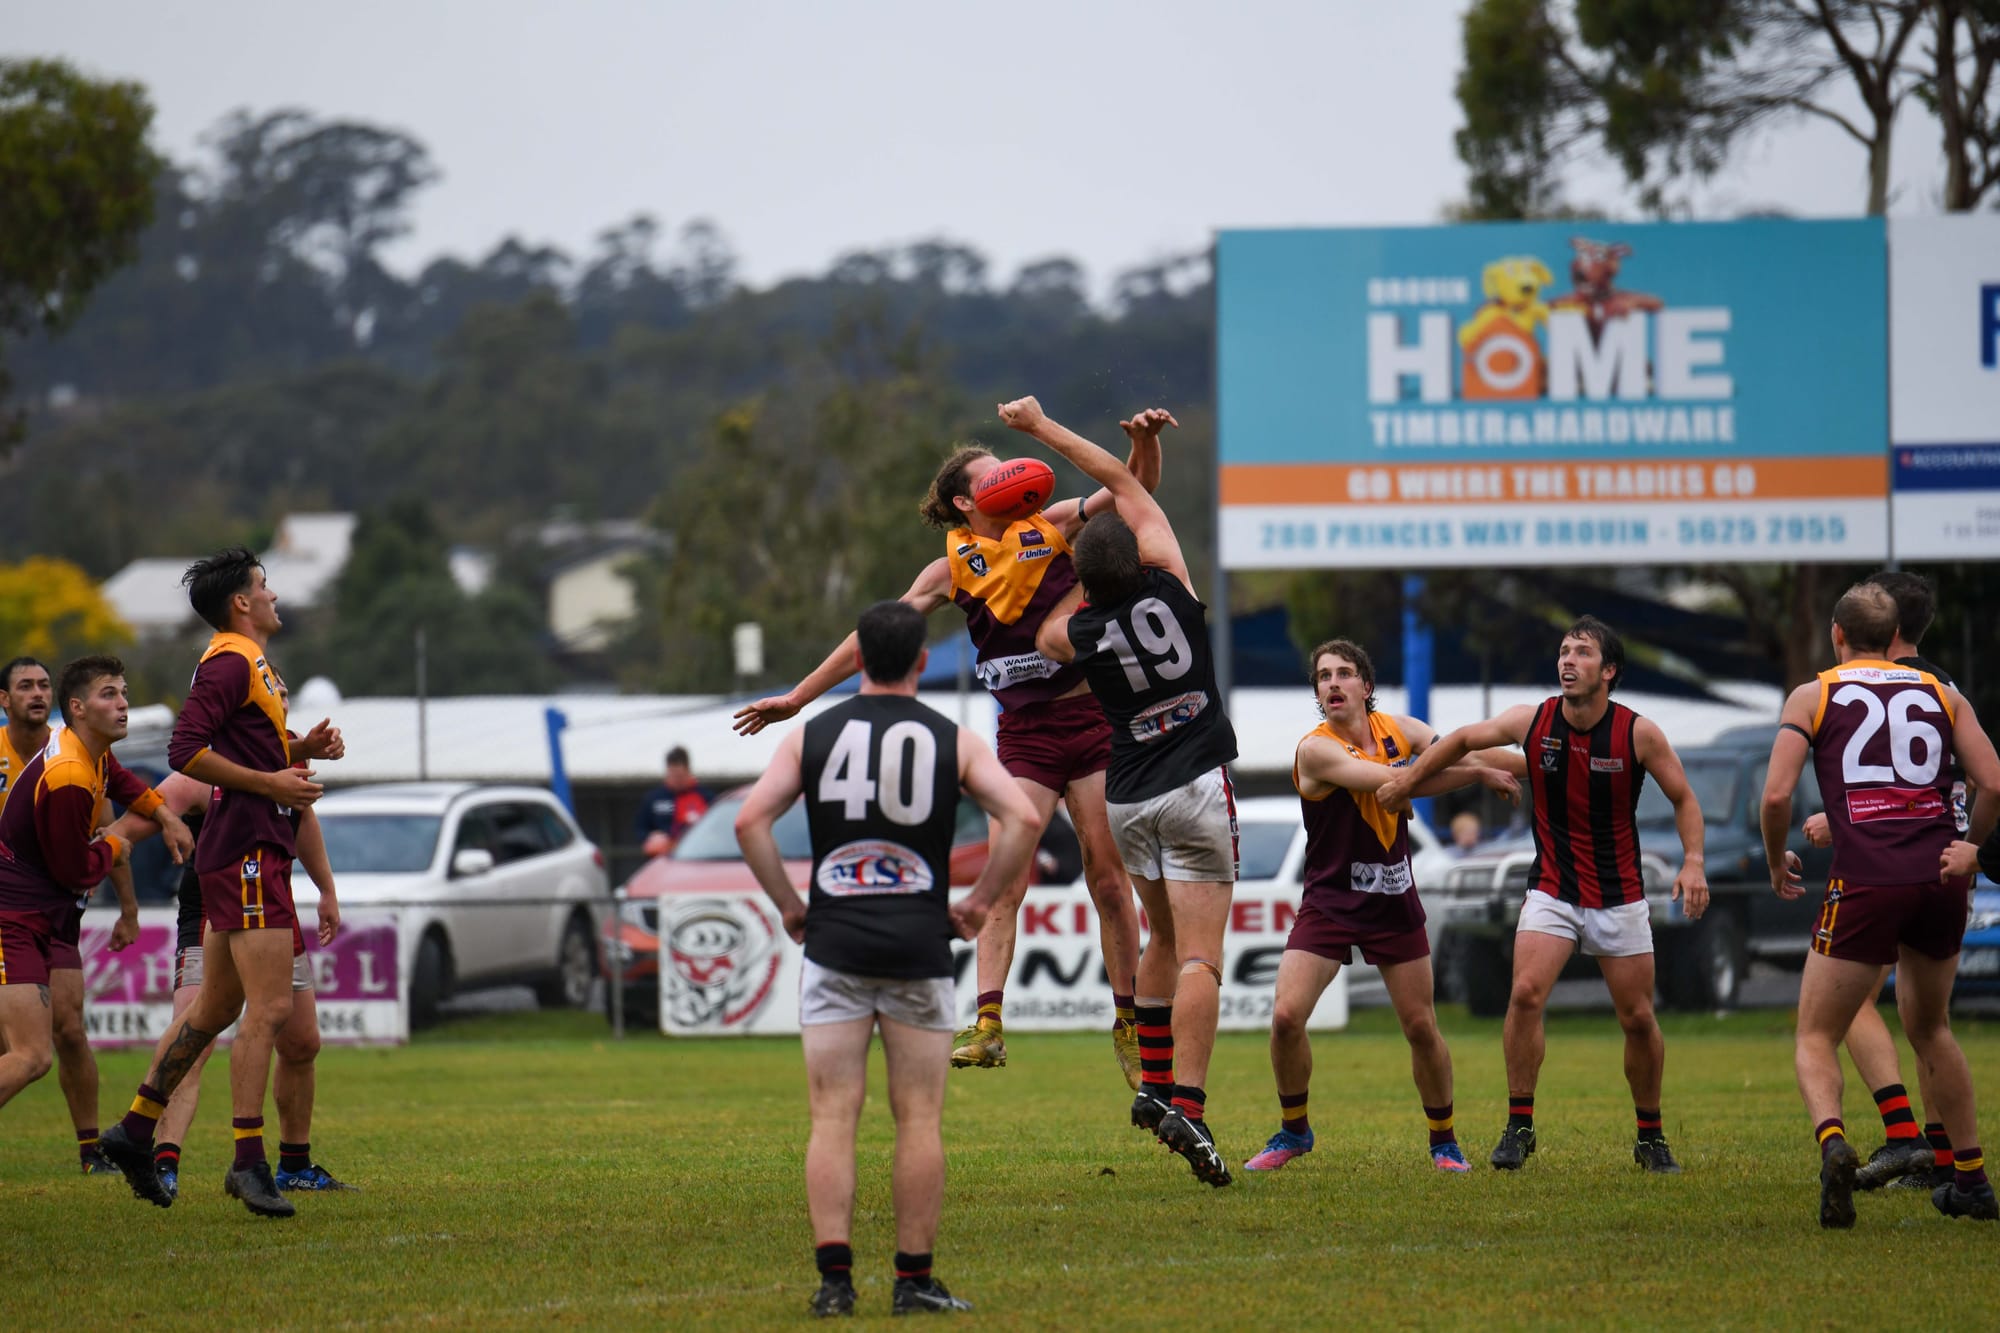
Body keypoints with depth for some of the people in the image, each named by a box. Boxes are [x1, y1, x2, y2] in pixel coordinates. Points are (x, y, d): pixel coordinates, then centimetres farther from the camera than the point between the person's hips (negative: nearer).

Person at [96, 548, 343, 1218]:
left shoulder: (248, 663, 21)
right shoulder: (230, 662, -11)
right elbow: (186, 751, -19)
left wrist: (302, 749, 11)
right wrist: (271, 782, -18)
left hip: (255, 851, 11)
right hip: (248, 851, -11)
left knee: (215, 1007, 15)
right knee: (269, 1006, -14)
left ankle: (135, 1130, 21)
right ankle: (249, 1163, -16)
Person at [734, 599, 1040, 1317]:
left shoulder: (811, 735, 4)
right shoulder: (952, 740, 3)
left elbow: (750, 819, -4)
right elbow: (1022, 817, -7)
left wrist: (789, 905, 5)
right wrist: (979, 902, 2)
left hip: (833, 945, 1)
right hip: (919, 952, -1)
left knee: (832, 1117, 1)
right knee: (919, 1121, 4)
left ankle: (834, 1276, -8)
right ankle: (914, 1279, 5)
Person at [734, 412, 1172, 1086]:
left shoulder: (1050, 526, 2)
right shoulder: (954, 567, 1)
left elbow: (1137, 487, 0)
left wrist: (1146, 441, -23)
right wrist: (798, 697, 2)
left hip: (1090, 719, 0)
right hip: (1024, 733, 0)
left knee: (1108, 877, 1)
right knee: (1006, 878, -12)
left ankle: (1128, 1024, 9)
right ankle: (988, 1026, -17)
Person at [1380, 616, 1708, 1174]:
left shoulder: (1639, 733, -12)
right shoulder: (1532, 721, -7)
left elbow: (1683, 799, -1)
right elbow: (1463, 739, 10)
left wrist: (1693, 862, -15)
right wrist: (1407, 780, 13)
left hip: (1620, 894, -1)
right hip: (1552, 891, 1)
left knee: (1637, 1017, 2)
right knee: (1525, 994, -19)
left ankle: (1651, 1138, 20)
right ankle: (1519, 1127, -8)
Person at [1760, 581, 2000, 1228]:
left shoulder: (1812, 696, 9)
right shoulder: (1941, 694, 16)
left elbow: (1776, 794, -2)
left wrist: (1777, 863, 15)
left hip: (1866, 881, -3)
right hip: (1941, 878, 3)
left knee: (1816, 1037, 4)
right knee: (1930, 1028, 25)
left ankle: (1831, 1139, -27)